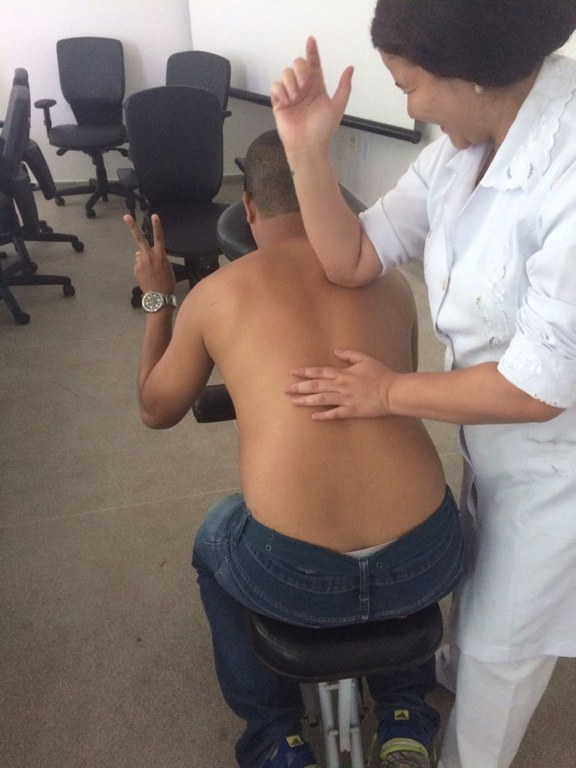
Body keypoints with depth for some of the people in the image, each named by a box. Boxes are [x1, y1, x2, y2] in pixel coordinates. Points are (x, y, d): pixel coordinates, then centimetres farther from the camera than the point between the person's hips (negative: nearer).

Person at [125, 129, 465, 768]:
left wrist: (158, 299, 28)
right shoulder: (390, 280, 8)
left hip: (293, 576, -2)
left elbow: (156, 410, 18)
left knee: (215, 542, 33)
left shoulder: (214, 293, 2)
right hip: (427, 562, 3)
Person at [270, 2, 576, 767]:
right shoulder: (465, 145, -8)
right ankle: (457, 673, 64)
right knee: (478, 589, 32)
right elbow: (354, 260, -7)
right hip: (491, 441, 7)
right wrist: (307, 148, -20)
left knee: (500, 642, 18)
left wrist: (389, 392, -18)